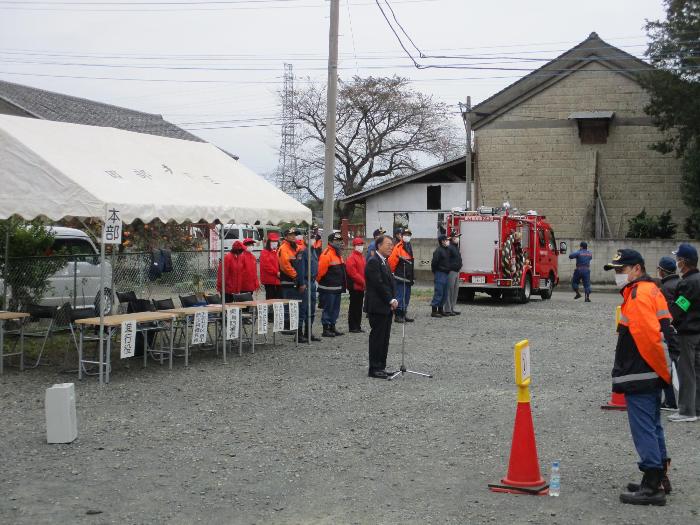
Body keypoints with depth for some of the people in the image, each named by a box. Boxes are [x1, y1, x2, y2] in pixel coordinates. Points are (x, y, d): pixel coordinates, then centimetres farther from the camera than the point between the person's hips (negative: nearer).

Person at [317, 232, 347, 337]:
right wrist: (319, 281, -9)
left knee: (335, 308, 14)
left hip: (337, 288, 9)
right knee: (328, 308, -3)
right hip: (328, 288, -9)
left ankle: (332, 327, 23)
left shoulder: (338, 254, 15)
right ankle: (326, 329, 3)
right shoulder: (326, 254, -17)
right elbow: (321, 270, -20)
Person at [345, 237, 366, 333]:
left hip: (361, 286, 8)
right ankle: (352, 327, 2)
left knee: (359, 307, 12)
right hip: (355, 286, -8)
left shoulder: (362, 257, 15)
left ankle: (358, 326, 18)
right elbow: (353, 273, -19)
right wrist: (363, 282, -17)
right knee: (354, 307, -3)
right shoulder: (351, 258, -12)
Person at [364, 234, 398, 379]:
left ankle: (381, 367, 18)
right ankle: (374, 369, 1)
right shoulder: (373, 262, -14)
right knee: (377, 337, -4)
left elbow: (391, 282, 15)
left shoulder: (384, 262, 17)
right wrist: (391, 300, -15)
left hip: (387, 307, 9)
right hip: (377, 307, -9)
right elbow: (379, 284, -20)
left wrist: (393, 299, 1)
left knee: (384, 338, 12)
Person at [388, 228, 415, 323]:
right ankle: (398, 315, -4)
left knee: (407, 296, 12)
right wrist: (392, 272, -13)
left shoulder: (409, 247, 17)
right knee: (400, 296, -8)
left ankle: (404, 315, 19)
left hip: (408, 278, 9)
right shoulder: (398, 247, -12)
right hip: (400, 277, -9)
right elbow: (392, 260, -19)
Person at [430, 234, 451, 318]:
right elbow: (434, 263, -16)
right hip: (440, 274, -9)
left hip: (446, 273, 9)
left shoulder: (447, 250, 14)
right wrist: (435, 272, -7)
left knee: (444, 294, 12)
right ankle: (434, 311, -6)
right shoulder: (438, 250, -14)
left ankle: (440, 310, 19)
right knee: (438, 293, -8)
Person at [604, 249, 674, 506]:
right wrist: (664, 371, 17)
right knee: (653, 427, 19)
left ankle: (652, 487, -1)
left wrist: (663, 369, -14)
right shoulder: (652, 290, 15)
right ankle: (659, 477, 30)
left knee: (644, 430, -5)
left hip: (639, 377, -11)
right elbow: (664, 329, 19)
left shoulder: (639, 294, -17)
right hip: (652, 375, 11)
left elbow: (650, 336, -25)